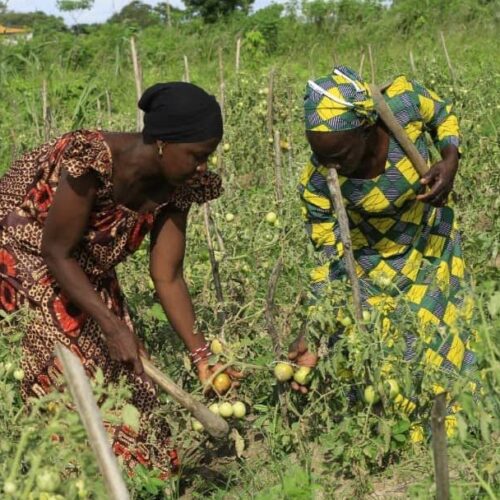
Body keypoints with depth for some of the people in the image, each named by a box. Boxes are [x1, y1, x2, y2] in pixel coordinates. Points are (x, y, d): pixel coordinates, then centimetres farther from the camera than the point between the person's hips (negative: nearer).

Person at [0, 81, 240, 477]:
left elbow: (167, 278, -9)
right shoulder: (91, 160, -33)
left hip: (86, 276, 6)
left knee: (119, 373, 1)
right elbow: (56, 254, -26)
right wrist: (113, 327, -29)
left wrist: (201, 355, -16)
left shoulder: (176, 186, -13)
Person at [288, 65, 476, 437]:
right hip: (372, 259, -1)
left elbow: (445, 117, -7)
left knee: (436, 346, 8)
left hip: (432, 246, 1)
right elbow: (331, 263, -21)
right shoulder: (317, 183, -32)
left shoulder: (404, 101, -32)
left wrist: (451, 161, -27)